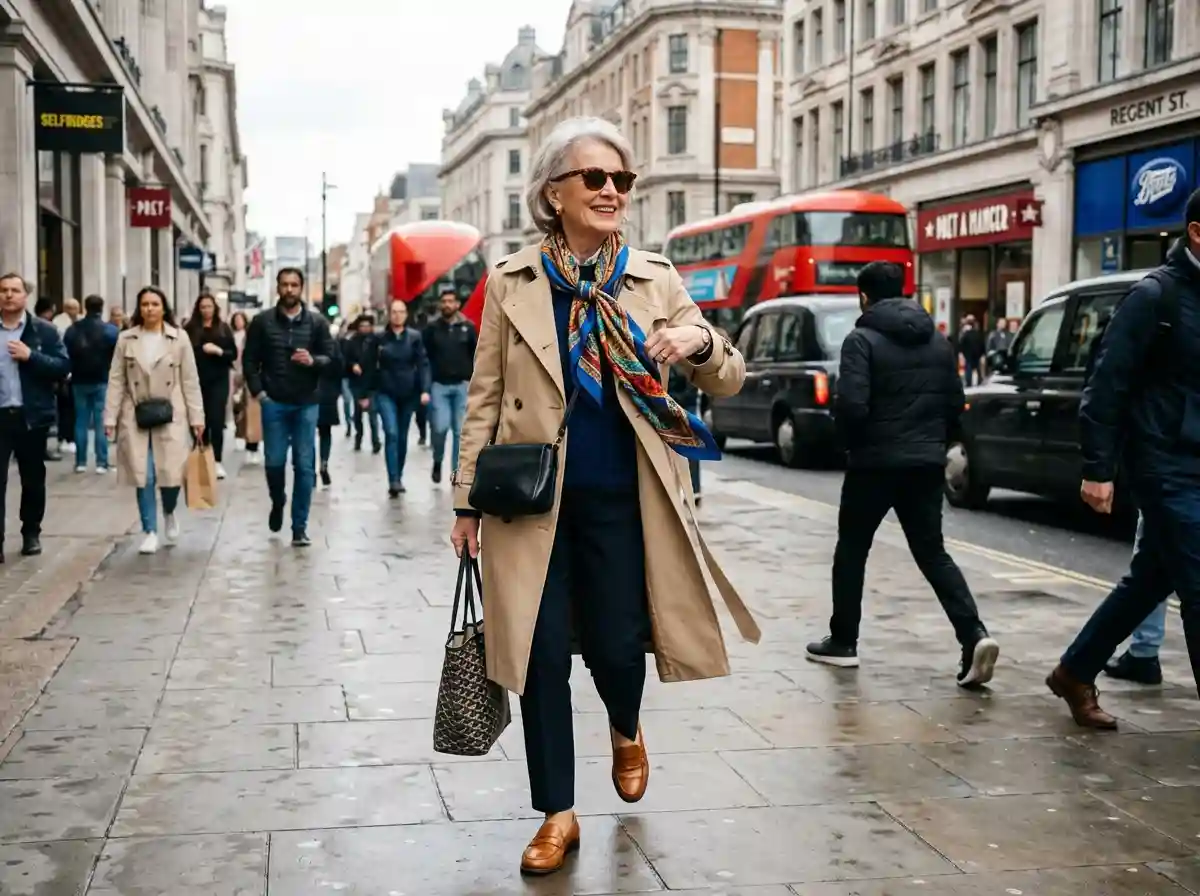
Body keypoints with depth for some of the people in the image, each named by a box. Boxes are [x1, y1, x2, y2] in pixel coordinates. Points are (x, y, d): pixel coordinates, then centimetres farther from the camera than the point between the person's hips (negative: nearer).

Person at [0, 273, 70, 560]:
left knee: (33, 479, 11)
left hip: (31, 416, 0)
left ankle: (31, 534, 25)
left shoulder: (44, 331, 2)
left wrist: (31, 356, -17)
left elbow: (63, 367, -6)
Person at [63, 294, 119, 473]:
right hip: (102, 381, -3)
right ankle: (102, 463, -3)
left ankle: (80, 462, 9)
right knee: (101, 423, -1)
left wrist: (70, 374, 14)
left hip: (79, 382, 3)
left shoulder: (72, 330, 4)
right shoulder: (111, 331, -7)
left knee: (81, 421, 9)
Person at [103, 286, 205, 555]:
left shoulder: (179, 338, 2)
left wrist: (196, 417, -2)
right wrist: (110, 418, -2)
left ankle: (170, 514, 28)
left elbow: (190, 380, 2)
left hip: (170, 416, -1)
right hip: (136, 417, 1)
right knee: (144, 477, 0)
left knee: (172, 474, -4)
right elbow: (116, 381, 3)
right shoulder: (126, 339, 4)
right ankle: (150, 531, 12)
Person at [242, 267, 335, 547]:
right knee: (274, 462, 1)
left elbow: (332, 357, 3)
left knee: (304, 466, 0)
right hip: (274, 403, 0)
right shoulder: (262, 321, 3)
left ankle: (300, 527, 6)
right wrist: (258, 391, -6)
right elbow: (250, 359, 4)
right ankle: (277, 503, 33)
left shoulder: (317, 322, 3)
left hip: (307, 403, 0)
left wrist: (313, 360, -18)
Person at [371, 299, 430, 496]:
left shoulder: (415, 337, -1)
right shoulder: (380, 338, 0)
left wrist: (425, 389, -16)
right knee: (391, 434, -14)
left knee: (402, 436, 11)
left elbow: (423, 364, -5)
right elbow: (372, 367, 4)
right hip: (385, 393, -1)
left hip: (408, 394, 1)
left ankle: (399, 477, 26)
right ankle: (393, 480, -16)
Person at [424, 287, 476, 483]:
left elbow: (477, 356, 5)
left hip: (462, 385, 1)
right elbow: (424, 357, 4)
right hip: (439, 385, -1)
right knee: (440, 427, -11)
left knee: (460, 431, 1)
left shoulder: (468, 327, 3)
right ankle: (437, 461, 16)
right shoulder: (432, 328, 3)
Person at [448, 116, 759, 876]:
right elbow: (485, 399, 4)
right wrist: (467, 500, 1)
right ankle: (558, 813, 20)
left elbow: (730, 383, 3)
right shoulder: (512, 282, 1)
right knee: (544, 659, 3)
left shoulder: (656, 279, 2)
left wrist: (702, 342, -20)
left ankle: (627, 731, 41)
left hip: (623, 500, 0)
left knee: (617, 645, 4)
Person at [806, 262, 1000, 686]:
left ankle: (842, 642, 19)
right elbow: (955, 405, 10)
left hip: (875, 462, -5)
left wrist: (853, 442, -1)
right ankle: (974, 635, -9)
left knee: (851, 550, 13)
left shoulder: (862, 339, -10)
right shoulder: (938, 341, 11)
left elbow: (851, 405, -20)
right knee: (932, 553, 9)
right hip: (926, 462, 5)